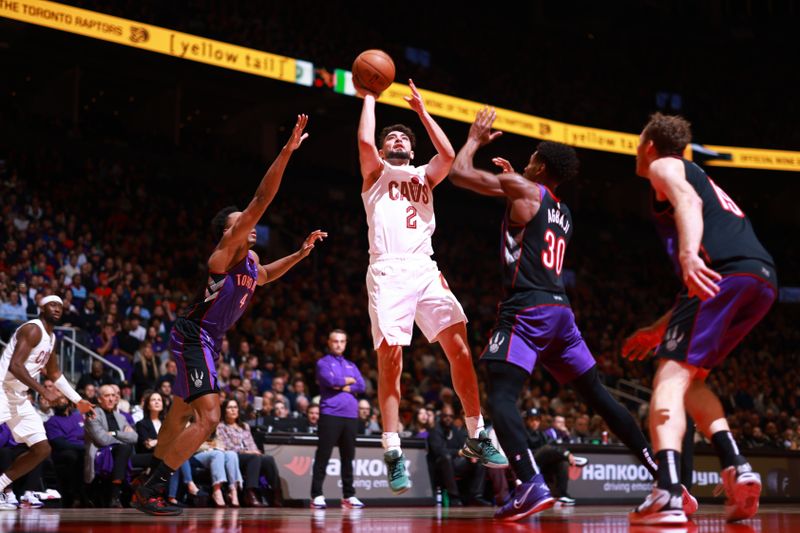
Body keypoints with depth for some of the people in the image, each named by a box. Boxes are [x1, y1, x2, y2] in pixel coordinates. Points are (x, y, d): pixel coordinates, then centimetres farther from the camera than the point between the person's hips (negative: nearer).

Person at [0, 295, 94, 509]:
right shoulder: (33, 329, -13)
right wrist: (43, 391, -25)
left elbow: (55, 374, 29)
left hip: (20, 397, 10)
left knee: (42, 449, 7)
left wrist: (78, 401, 28)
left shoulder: (51, 337, 16)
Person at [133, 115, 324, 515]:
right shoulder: (223, 253, -16)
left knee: (179, 416, 17)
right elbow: (261, 201, -25)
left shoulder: (249, 259, 10)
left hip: (205, 342, 10)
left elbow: (264, 276, 36)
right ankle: (151, 489, -15)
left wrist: (302, 253, 24)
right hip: (194, 336, -10)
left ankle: (148, 488, 28)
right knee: (208, 419, -19)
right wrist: (287, 151, -30)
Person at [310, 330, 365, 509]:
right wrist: (349, 380, 2)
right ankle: (317, 495, -5)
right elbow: (330, 380, -13)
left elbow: (361, 386, 7)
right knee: (323, 456, -6)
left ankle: (349, 495, 13)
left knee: (348, 457, 7)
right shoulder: (323, 363, 5)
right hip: (330, 414, -5)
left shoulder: (351, 365, 21)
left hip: (350, 415, 5)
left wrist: (342, 386, -6)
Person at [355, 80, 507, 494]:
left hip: (425, 269, 4)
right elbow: (365, 141, -3)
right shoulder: (375, 174, 17)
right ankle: (393, 454, -11)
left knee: (459, 346, -9)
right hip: (388, 270, -3)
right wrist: (369, 99, 10)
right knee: (390, 357, -13)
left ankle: (476, 437, 1)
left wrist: (421, 111, 15)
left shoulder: (424, 176, 27)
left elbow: (448, 154, 7)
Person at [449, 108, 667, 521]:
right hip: (560, 311, 8)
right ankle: (658, 470, 14)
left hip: (527, 309, -8)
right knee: (598, 395, 14)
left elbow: (458, 173, 2)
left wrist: (475, 139, 19)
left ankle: (532, 486, -33)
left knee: (501, 398, -14)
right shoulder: (562, 213, 22)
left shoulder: (523, 189, -1)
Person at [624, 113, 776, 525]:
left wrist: (688, 254, -30)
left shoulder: (663, 166, 15)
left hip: (724, 271, -8)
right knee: (689, 377, 20)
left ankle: (667, 493, -29)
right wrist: (659, 330, 42)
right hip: (763, 279, 8)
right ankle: (736, 468, 3)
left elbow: (688, 201, -13)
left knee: (671, 376, -11)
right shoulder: (699, 177, 39)